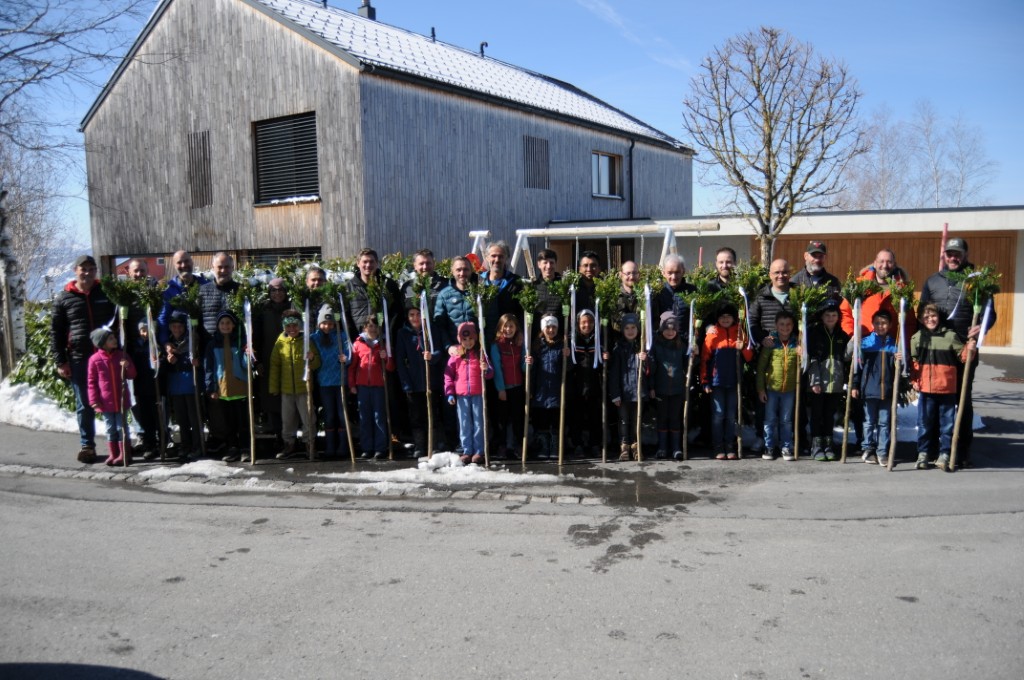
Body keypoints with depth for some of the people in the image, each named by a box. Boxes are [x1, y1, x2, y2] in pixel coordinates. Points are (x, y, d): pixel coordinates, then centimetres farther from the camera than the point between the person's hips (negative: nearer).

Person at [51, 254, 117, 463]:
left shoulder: (107, 293, 7)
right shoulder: (63, 298, 6)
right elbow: (55, 332, 6)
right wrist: (60, 361, -1)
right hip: (78, 359, 0)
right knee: (85, 405, 6)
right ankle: (87, 445, 15)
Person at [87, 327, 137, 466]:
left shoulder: (121, 355, 2)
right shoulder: (95, 359, -4)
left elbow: (132, 375, 9)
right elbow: (92, 381, -1)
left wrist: (128, 367, -13)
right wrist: (94, 400, -7)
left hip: (121, 400, 1)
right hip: (105, 401, -1)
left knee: (121, 427, 5)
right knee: (110, 428, 9)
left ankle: (124, 455, 10)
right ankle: (113, 454, 17)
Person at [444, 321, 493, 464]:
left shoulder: (480, 353, 3)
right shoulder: (456, 355, 4)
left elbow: (490, 374, 3)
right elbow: (448, 374, 6)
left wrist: (486, 370, -21)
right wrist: (449, 393, 0)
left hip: (478, 394, -1)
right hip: (461, 395, 1)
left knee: (478, 424, 5)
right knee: (465, 425, 7)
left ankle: (479, 451, 12)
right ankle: (467, 451, 14)